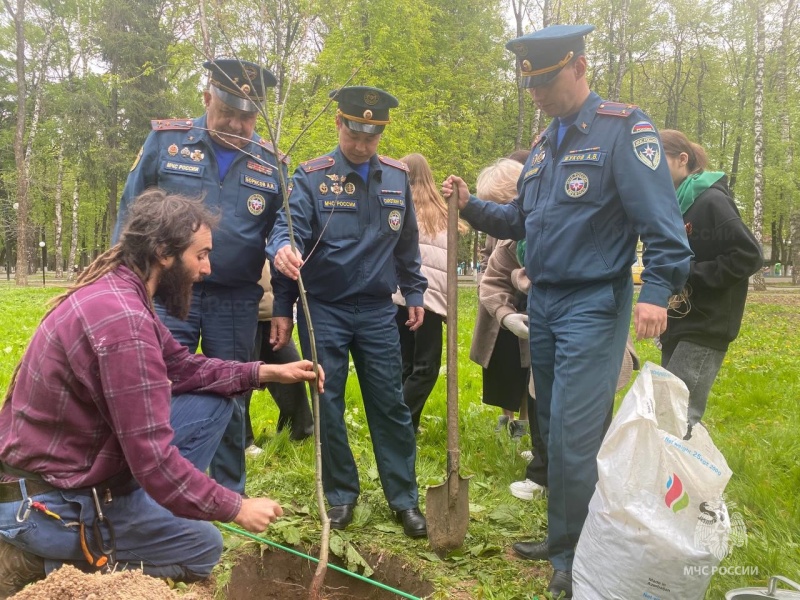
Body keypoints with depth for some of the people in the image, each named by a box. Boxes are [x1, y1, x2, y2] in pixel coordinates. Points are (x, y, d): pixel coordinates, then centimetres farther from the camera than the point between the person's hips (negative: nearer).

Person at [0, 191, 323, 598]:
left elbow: (182, 366, 9)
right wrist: (236, 508, -16)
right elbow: (153, 458, -29)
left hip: (73, 462, 9)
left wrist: (266, 372, 0)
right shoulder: (123, 320, -30)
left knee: (213, 404, 5)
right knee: (204, 546, 8)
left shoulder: (114, 290, 1)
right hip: (49, 502, -9)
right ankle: (48, 558, 4)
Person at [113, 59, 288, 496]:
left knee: (229, 399, 11)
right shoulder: (166, 139, -1)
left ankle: (229, 496, 27)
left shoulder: (269, 161, 3)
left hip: (237, 300, 2)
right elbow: (131, 210, 3)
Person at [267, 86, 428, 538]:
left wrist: (415, 294, 13)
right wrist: (283, 248, -32)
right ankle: (341, 495, 21)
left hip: (378, 312, 2)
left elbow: (407, 243, 14)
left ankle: (404, 497, 16)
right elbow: (290, 227, -12)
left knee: (391, 405, 4)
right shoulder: (312, 176, -3)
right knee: (328, 407, 5)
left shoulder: (397, 177, 7)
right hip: (323, 310, -2)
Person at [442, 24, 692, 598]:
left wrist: (656, 292, -26)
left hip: (593, 304, -8)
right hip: (542, 302, 8)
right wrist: (472, 206, 5)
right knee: (554, 428, 14)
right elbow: (521, 221, 20)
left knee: (572, 435, -8)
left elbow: (662, 221, -15)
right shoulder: (543, 145, 15)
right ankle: (564, 537, 29)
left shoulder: (623, 128, -9)